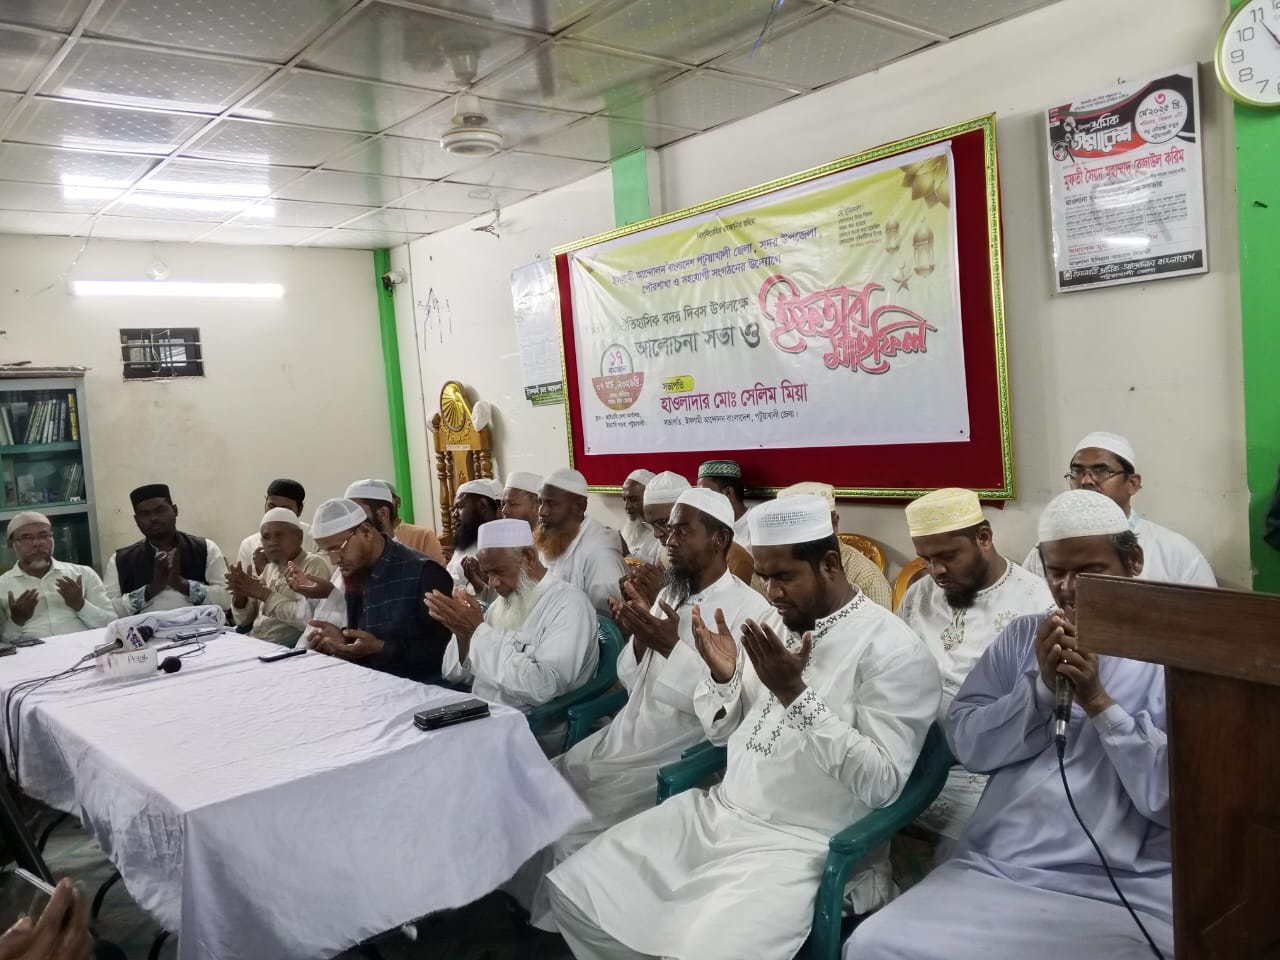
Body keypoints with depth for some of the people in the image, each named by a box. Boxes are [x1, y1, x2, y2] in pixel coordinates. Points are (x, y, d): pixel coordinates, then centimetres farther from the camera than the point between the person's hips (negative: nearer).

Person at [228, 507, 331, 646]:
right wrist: (240, 594, -4)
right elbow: (244, 620, 15)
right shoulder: (269, 568, 14)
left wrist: (265, 594, -16)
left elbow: (308, 618, -22)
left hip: (290, 648, -7)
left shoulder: (314, 565, -8)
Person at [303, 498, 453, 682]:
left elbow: (444, 647, -18)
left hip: (419, 687, -7)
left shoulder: (423, 573, -16)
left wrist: (380, 648, -22)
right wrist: (343, 639, -3)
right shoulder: (354, 576, 10)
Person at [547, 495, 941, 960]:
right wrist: (722, 676, -8)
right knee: (573, 888, -1)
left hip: (802, 844, -6)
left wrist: (795, 693, -24)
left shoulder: (895, 649, -13)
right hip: (717, 812, 7)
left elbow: (881, 784, -18)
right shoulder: (775, 623, 8)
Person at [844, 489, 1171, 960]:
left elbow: (1175, 800, -8)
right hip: (989, 870, 4)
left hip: (1119, 897, -3)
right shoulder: (1023, 635, 12)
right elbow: (966, 744, 5)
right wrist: (1041, 688, -7)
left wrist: (1098, 701, -14)